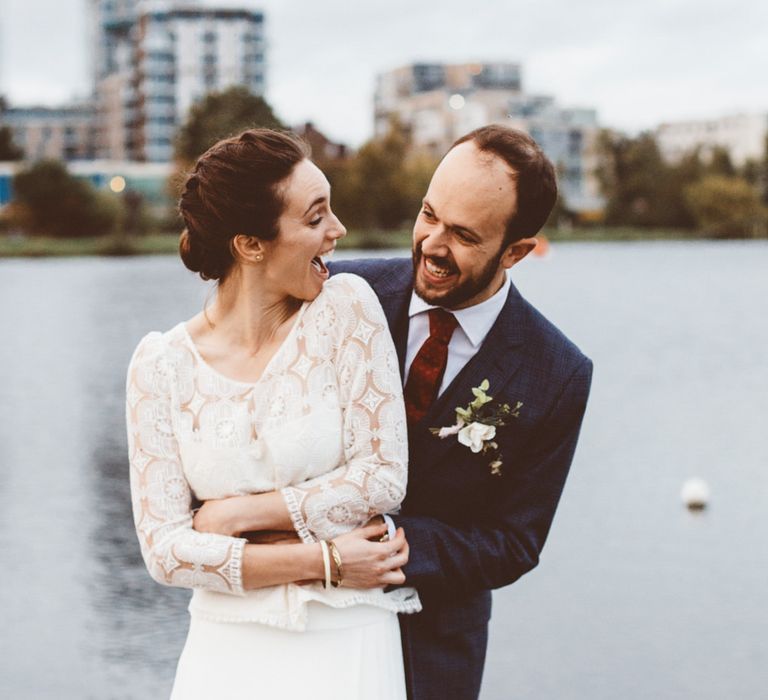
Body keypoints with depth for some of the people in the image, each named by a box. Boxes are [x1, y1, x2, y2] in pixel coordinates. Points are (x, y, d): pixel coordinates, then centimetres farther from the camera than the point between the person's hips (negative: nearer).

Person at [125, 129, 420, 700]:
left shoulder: (346, 306, -7)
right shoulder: (162, 364, -5)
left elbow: (384, 478, -9)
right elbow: (164, 548, -7)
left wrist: (236, 514, -9)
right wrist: (323, 561, -13)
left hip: (347, 647, 0)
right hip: (229, 652, 1)